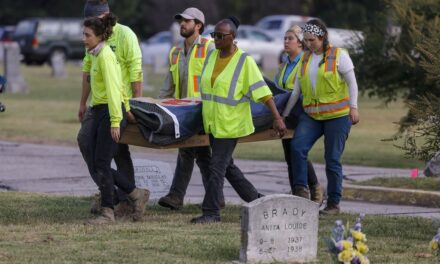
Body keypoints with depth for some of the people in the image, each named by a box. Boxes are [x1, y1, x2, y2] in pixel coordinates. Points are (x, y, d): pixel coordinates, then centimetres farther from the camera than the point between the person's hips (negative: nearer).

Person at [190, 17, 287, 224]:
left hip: (230, 123, -8)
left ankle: (211, 213, -4)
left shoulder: (244, 62, -13)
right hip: (212, 121, 8)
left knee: (217, 166, -9)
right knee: (227, 165, 15)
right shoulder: (211, 56, 6)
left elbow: (262, 91, -16)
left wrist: (277, 117, -20)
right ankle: (255, 200, 29)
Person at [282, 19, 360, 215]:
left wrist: (354, 107, -10)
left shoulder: (339, 55, -2)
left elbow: (352, 83, -1)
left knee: (332, 159, -2)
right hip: (311, 116, 4)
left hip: (337, 115, -4)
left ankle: (334, 204, 7)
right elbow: (296, 90, 16)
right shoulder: (305, 58, 13)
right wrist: (285, 114, 15)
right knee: (297, 146, -19)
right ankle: (300, 189, -11)